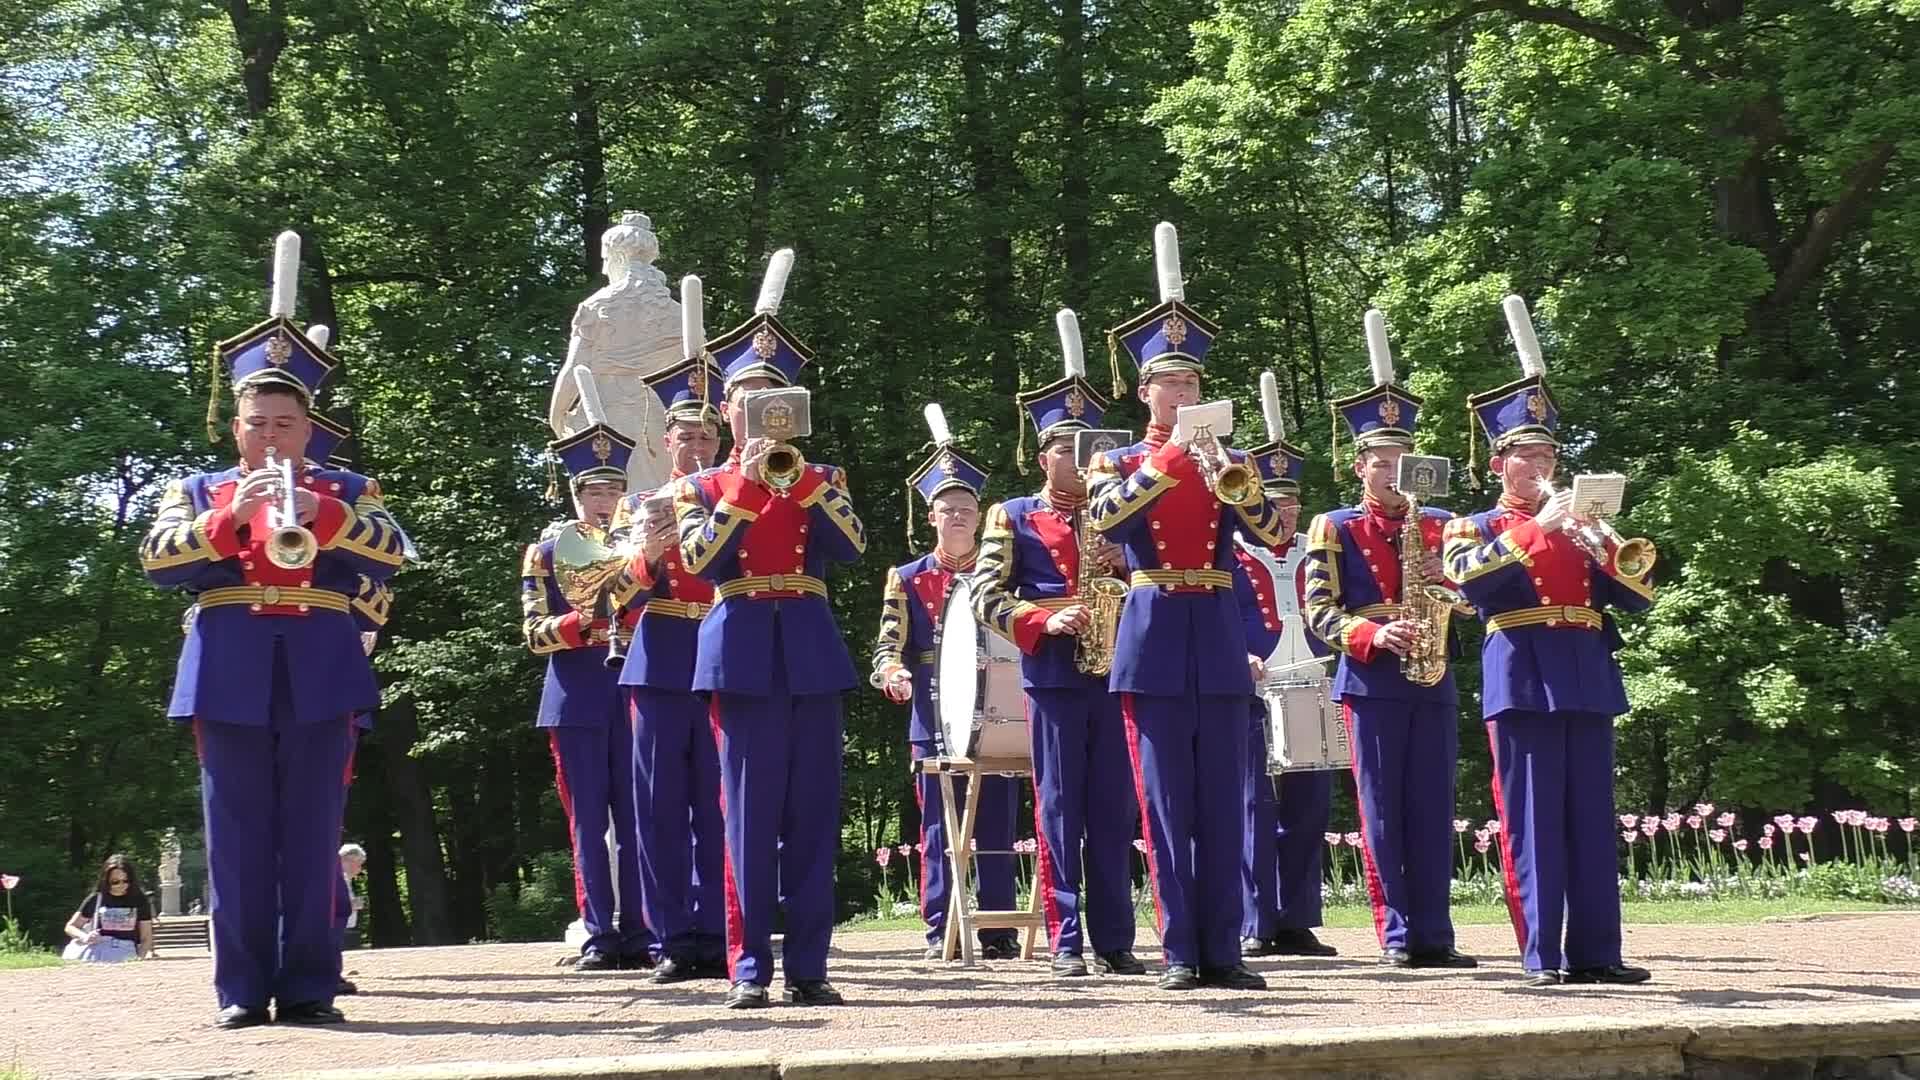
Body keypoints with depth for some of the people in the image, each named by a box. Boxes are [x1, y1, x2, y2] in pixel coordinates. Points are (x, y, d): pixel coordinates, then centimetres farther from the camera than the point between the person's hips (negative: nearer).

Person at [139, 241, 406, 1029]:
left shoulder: (348, 491, 12)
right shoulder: (198, 490, 14)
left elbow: (390, 556, -5)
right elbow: (157, 562, -2)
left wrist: (319, 512, -19)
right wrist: (230, 516, -15)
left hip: (318, 677, 0)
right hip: (230, 677, 1)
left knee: (312, 835, 0)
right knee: (238, 837, 1)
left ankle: (309, 985, 5)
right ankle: (242, 988, 6)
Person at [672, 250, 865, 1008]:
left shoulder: (818, 478, 13)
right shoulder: (702, 487, 10)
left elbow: (851, 546, -5)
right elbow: (701, 560, -9)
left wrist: (799, 475, -13)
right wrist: (747, 482, -12)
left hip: (810, 649, 2)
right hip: (742, 651, -2)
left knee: (813, 811, 1)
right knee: (748, 812, -3)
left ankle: (807, 966, 6)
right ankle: (749, 967, 2)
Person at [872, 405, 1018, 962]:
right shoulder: (908, 580, 7)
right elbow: (889, 646, 3)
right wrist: (894, 676, -20)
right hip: (935, 723, -1)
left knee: (996, 828, 3)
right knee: (939, 829, 3)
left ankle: (999, 930, 10)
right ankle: (939, 929, 9)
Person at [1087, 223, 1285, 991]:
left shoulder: (1228, 461, 13)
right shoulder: (1117, 463, 7)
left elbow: (1271, 534, -2)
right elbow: (1105, 519, -15)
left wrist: (1227, 477, -18)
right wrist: (1172, 458, -20)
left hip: (1218, 637, 2)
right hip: (1154, 635, -2)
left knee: (1223, 802, 2)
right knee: (1166, 802, -2)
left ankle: (1222, 949, 6)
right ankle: (1180, 951, 3)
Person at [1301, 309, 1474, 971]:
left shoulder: (1438, 525, 14)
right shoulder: (1333, 529, 3)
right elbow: (1320, 613, -5)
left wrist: (1445, 580, -9)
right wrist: (1374, 634, -21)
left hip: (1433, 681, 4)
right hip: (1371, 681, -3)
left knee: (1433, 810, 3)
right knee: (1381, 811, -1)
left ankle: (1434, 934, 7)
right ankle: (1396, 935, 4)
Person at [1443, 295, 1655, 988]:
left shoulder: (1578, 527, 20)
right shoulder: (1472, 528, 9)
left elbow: (1638, 597, 11)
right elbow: (1469, 578, -14)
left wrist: (1604, 544, -7)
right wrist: (1537, 524, -16)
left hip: (1587, 683, 4)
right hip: (1523, 682, -4)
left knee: (1592, 820, 3)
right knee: (1532, 820, -6)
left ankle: (1596, 952, 7)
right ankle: (1542, 956, -4)